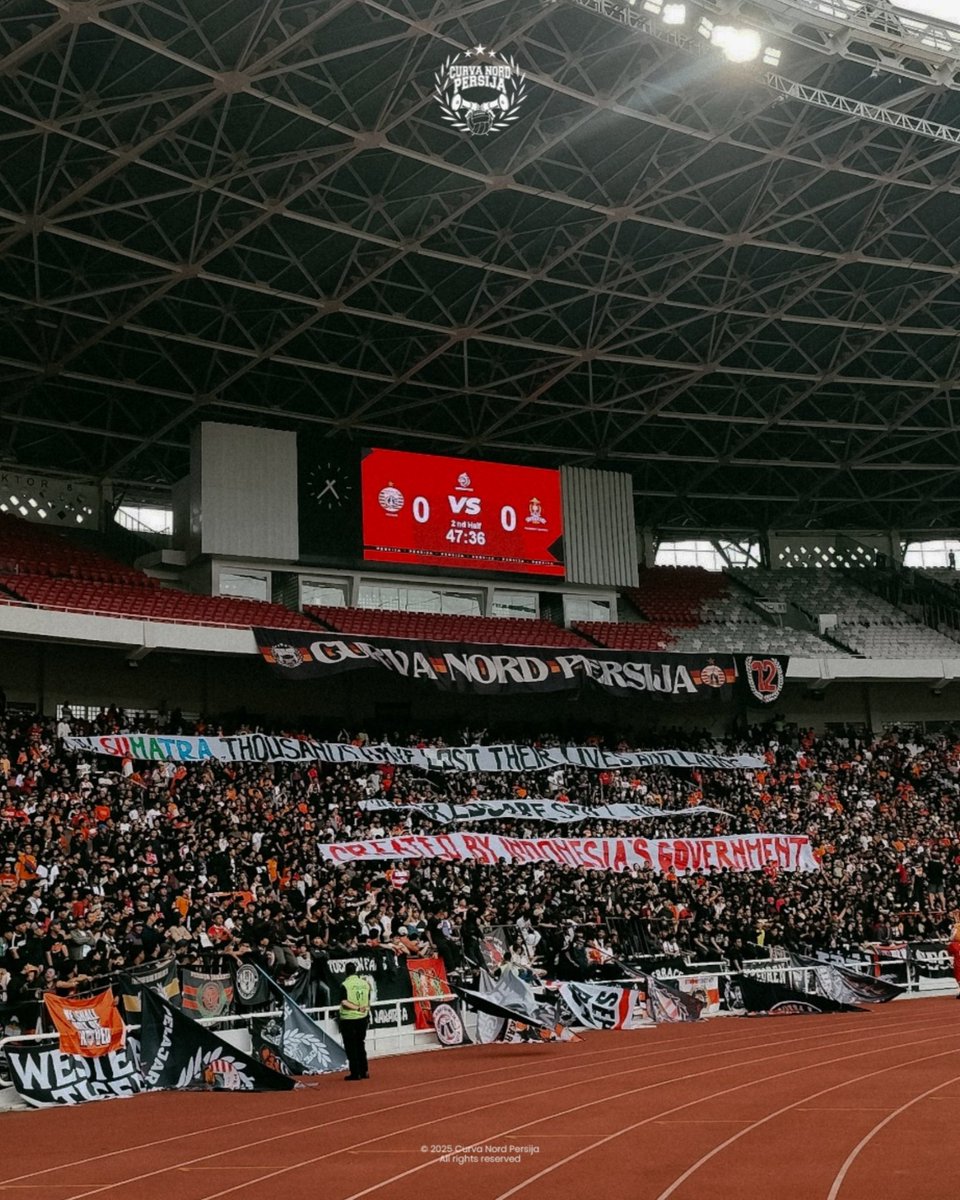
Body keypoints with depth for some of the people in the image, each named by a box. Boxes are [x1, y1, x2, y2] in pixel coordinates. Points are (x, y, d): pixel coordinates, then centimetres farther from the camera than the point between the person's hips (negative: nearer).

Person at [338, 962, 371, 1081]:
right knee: (361, 1045, 15)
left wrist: (357, 1008, -19)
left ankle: (355, 1074, 3)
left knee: (351, 1047, 2)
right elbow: (368, 1002, 9)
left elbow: (344, 1002, -23)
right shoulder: (365, 983, 2)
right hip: (362, 1019, 5)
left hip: (348, 1020, -5)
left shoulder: (345, 985, -12)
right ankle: (363, 1072, 18)